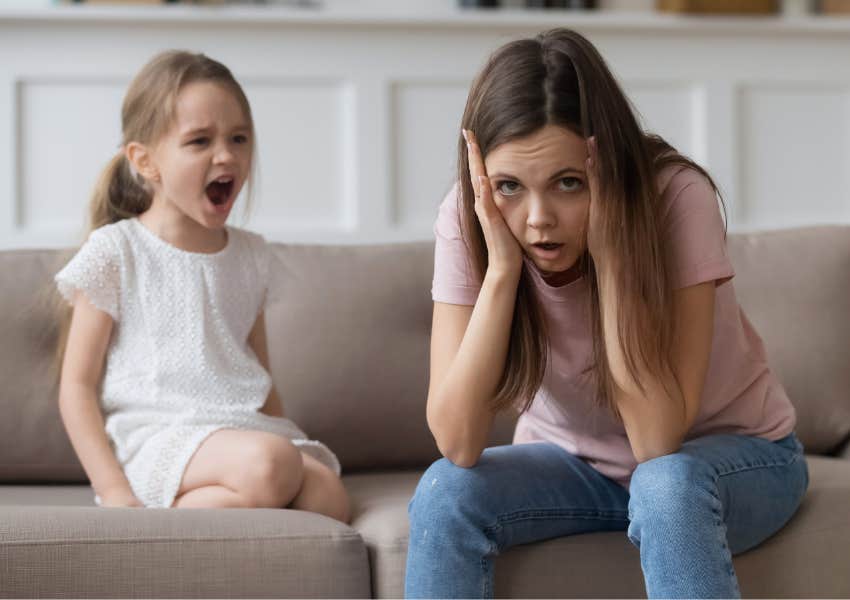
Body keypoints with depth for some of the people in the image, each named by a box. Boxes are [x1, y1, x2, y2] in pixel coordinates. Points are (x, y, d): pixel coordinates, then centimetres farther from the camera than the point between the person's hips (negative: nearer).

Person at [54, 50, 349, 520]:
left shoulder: (250, 256, 17)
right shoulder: (116, 252, 0)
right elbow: (77, 385, -3)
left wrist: (294, 447, 10)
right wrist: (115, 493, -14)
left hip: (243, 428, 6)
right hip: (151, 438, -5)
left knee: (327, 494, -25)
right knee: (265, 465, -34)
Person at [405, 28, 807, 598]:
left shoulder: (677, 198, -28)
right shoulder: (468, 220, -20)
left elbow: (657, 439, -32)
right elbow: (457, 444, -27)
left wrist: (607, 251, -37)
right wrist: (502, 268, -35)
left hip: (732, 452, -3)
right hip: (576, 463, 3)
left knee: (666, 484, -35)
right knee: (445, 496, -24)